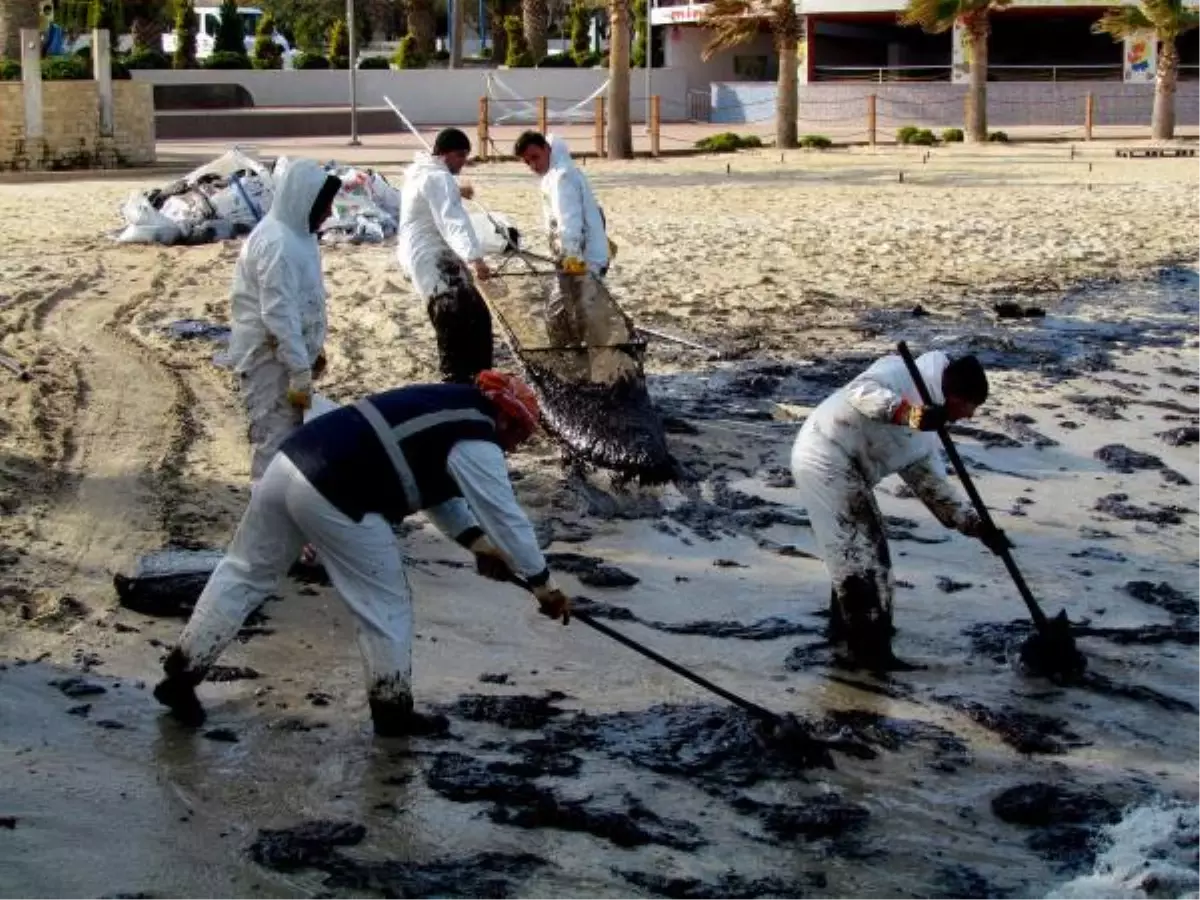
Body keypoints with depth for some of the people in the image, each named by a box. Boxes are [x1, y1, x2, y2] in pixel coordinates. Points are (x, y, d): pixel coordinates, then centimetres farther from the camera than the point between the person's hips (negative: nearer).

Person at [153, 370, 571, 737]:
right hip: (332, 497, -9)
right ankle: (393, 710, 19)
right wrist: (542, 582, 13)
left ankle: (180, 674, 24)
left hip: (291, 461, 9)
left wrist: (476, 541, 27)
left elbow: (434, 486, 33)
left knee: (244, 573, 21)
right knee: (386, 603, 9)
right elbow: (506, 515, 3)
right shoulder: (476, 443, 0)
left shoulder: (445, 404, 25)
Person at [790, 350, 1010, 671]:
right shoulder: (902, 372, -11)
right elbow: (863, 391, -29)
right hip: (826, 459, -10)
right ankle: (869, 650, 0)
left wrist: (978, 526, 4)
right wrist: (911, 414, -42)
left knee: (853, 549, 22)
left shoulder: (926, 432, 15)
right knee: (862, 551, -6)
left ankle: (845, 627, 40)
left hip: (841, 469, 10)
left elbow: (931, 484, 12)